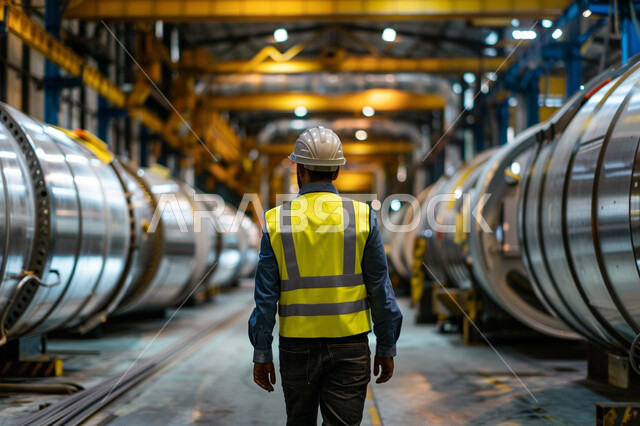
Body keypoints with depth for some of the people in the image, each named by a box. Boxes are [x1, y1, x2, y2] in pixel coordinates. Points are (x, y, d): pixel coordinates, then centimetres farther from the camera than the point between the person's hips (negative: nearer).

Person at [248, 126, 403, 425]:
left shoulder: (276, 221, -2)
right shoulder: (362, 217, -3)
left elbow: (265, 296, -2)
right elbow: (380, 289, -2)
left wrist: (261, 354, 4)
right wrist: (386, 348, 6)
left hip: (297, 346, 1)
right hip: (350, 346, -1)